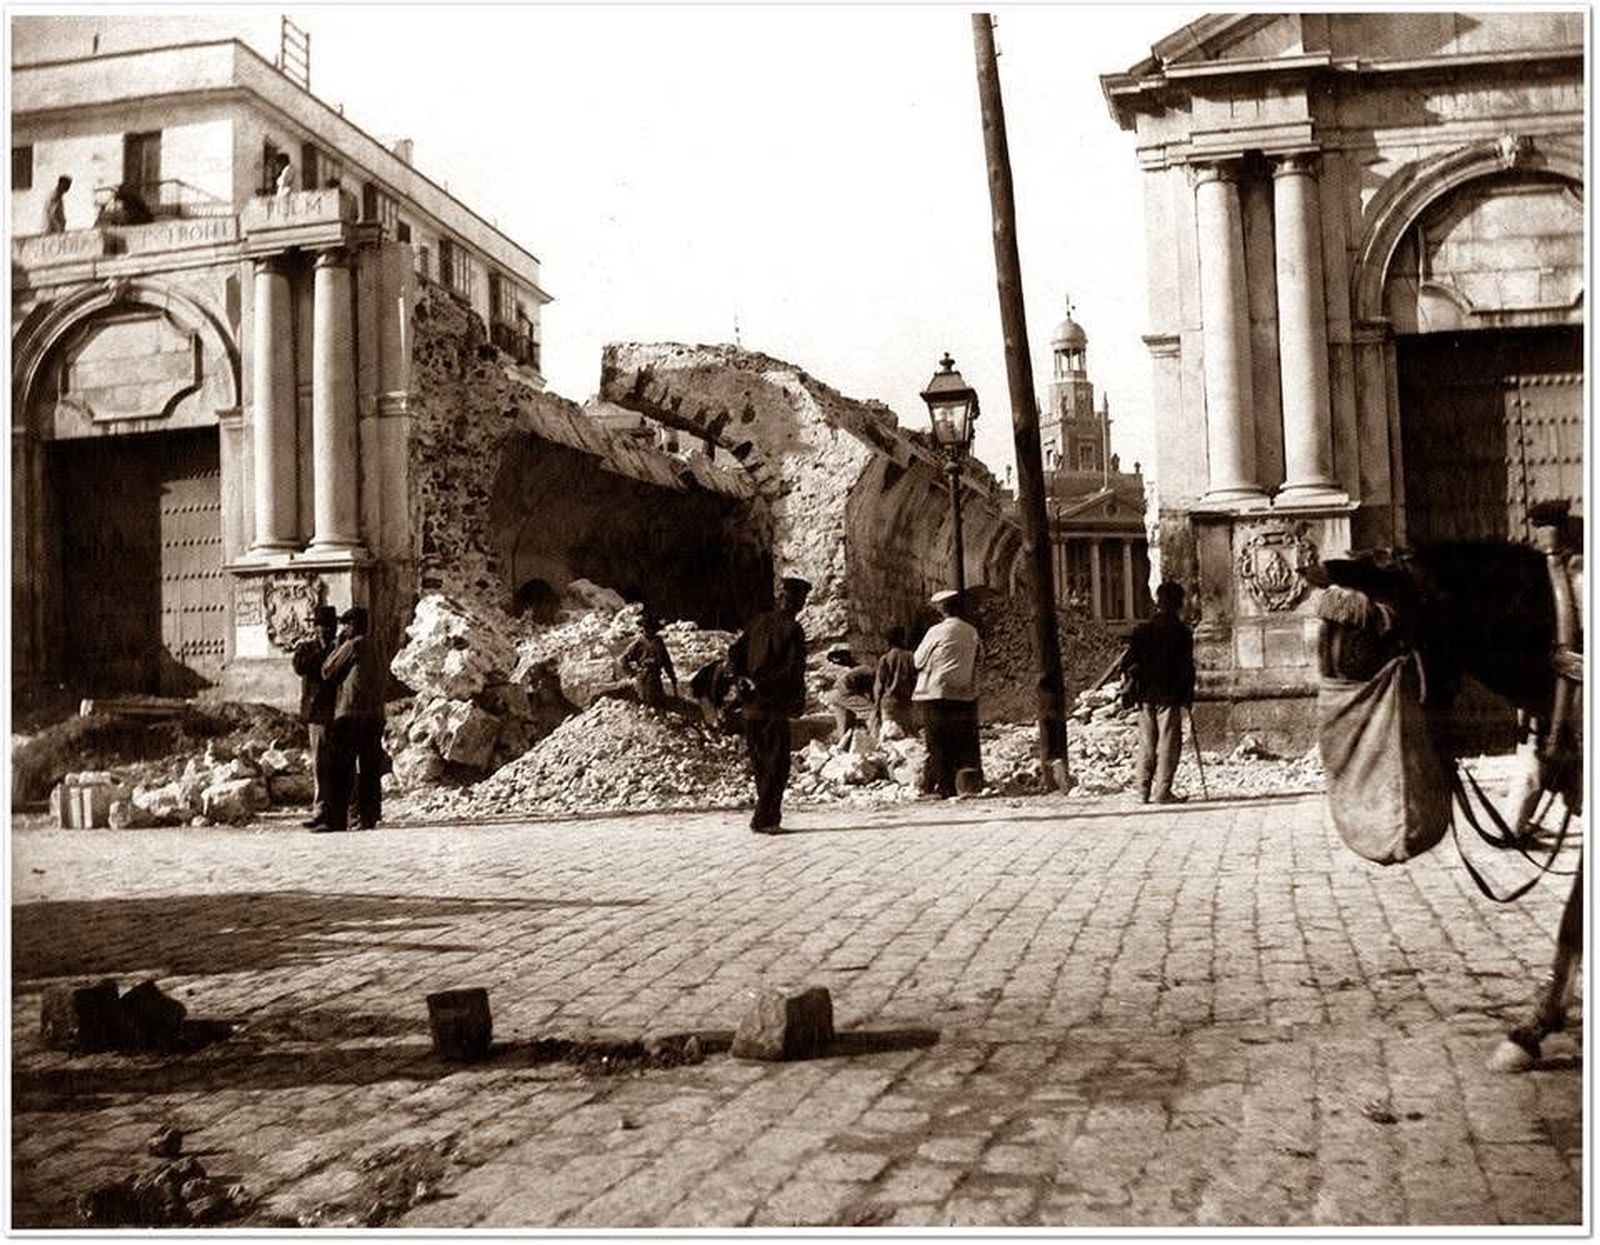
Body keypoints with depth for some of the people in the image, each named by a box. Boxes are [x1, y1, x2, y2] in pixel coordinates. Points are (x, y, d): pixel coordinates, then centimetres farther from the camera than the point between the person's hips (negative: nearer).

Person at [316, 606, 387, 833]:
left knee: (339, 770, -3)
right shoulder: (377, 647, 15)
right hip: (376, 714, 7)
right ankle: (369, 817, 5)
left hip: (350, 714, -7)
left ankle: (335, 820, -5)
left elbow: (327, 672, -1)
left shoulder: (352, 646, -7)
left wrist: (337, 645, 9)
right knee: (370, 769, 8)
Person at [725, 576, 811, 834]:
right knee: (777, 764, -1)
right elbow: (794, 670, -14)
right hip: (774, 706, -7)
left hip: (751, 705, 7)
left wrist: (740, 681, 9)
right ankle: (764, 819, -4)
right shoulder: (792, 629, -10)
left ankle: (768, 815, 22)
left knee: (760, 763, 15)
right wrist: (798, 703, -8)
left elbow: (734, 651, 10)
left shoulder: (757, 622, 11)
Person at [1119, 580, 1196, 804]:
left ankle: (1143, 791, 10)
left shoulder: (1142, 628, 6)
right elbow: (1186, 666, -5)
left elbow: (1128, 659, 4)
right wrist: (1188, 694, 1)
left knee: (1147, 743, 11)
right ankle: (1162, 791, -4)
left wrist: (1130, 682, 14)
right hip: (1169, 694, -4)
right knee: (1169, 742, -1)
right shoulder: (1181, 631, -5)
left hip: (1145, 694, 4)